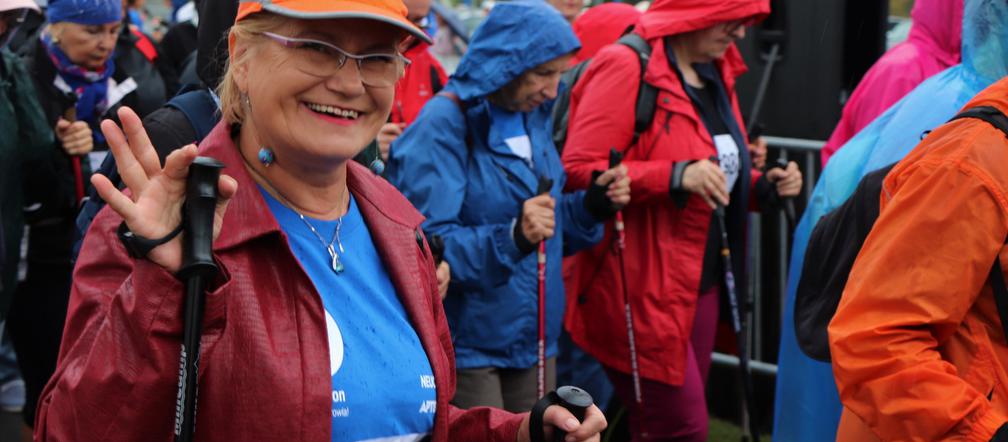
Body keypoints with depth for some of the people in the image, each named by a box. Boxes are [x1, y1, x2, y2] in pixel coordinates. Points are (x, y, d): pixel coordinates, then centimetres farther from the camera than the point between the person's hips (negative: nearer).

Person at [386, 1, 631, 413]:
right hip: (466, 348, -7)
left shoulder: (532, 117, 10)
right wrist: (511, 238, -33)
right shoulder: (443, 124, -15)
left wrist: (592, 205, -1)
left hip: (533, 343, 8)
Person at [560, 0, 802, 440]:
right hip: (641, 288, -8)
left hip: (701, 283, 8)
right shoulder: (626, 67, -12)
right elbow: (579, 170, -20)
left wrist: (762, 185, 7)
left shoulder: (715, 73, 15)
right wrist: (677, 176, -28)